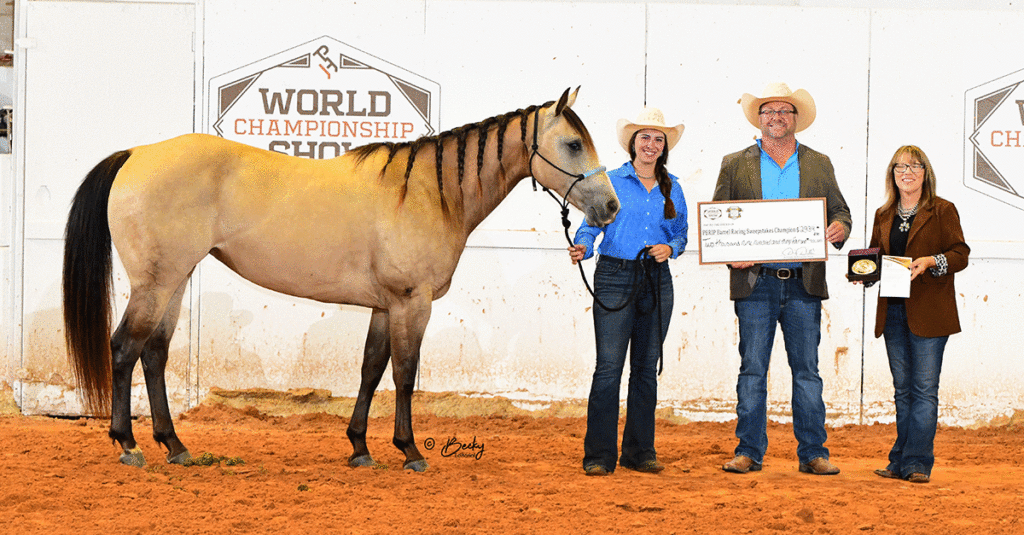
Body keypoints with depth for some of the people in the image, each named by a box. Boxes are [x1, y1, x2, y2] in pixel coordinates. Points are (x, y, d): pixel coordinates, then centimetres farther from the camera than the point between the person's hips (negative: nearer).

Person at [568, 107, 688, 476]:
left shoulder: (672, 188, 12)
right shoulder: (611, 182, 2)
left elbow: (681, 234, 16)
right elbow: (591, 225, -1)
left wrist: (669, 248, -5)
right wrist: (582, 248, -21)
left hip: (657, 280, 4)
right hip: (615, 277, -4)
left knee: (647, 367, 7)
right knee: (609, 366, -9)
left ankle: (640, 452, 15)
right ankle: (599, 455, -4)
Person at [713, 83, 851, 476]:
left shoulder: (819, 165, 12)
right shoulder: (735, 165, 8)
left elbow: (840, 211, 13)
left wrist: (839, 228, -10)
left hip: (803, 284, 1)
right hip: (754, 283, -1)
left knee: (807, 371, 3)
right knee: (752, 371, 1)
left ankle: (813, 453, 8)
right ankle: (749, 451, 8)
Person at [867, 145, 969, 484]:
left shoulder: (942, 211, 0)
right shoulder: (883, 216, 15)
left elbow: (961, 254, -4)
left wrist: (931, 261, -21)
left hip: (928, 312, -5)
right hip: (893, 311, 5)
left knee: (924, 389, -6)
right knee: (903, 389, 9)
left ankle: (917, 462, -4)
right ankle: (901, 463, 13)